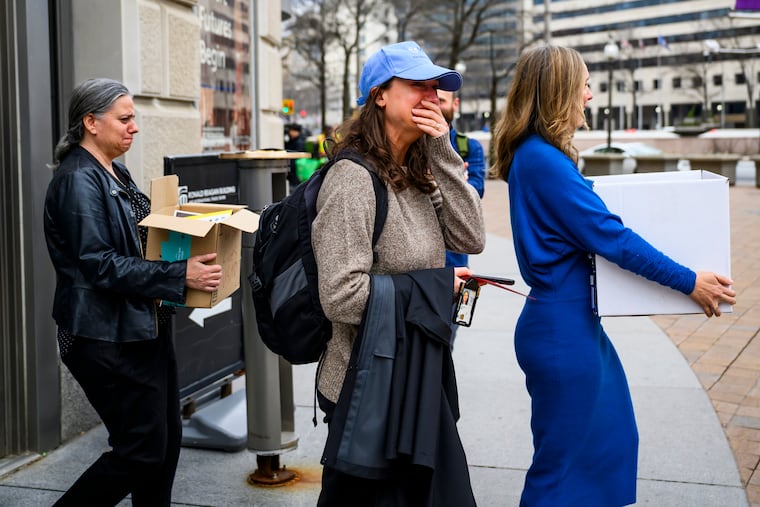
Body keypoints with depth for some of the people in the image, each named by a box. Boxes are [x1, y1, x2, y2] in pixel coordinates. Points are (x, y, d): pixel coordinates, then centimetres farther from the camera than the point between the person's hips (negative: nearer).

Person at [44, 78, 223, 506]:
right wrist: (179, 275, -27)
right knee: (141, 451, -4)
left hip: (146, 326, 9)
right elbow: (100, 265, -23)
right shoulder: (78, 180, -16)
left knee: (167, 439, 13)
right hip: (108, 338, -9)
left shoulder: (116, 173, 13)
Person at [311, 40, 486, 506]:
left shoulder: (416, 174, 10)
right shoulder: (354, 177, -18)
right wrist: (436, 285, -14)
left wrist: (443, 152, -8)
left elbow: (471, 239, -2)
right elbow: (342, 297, -25)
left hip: (419, 376, 9)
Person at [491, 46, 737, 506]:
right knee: (562, 466, 4)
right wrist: (689, 282, -14)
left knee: (613, 439, 22)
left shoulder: (535, 155, 9)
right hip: (563, 330, -10)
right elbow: (610, 237, -21)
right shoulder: (544, 160, -21)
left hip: (575, 324, 10)